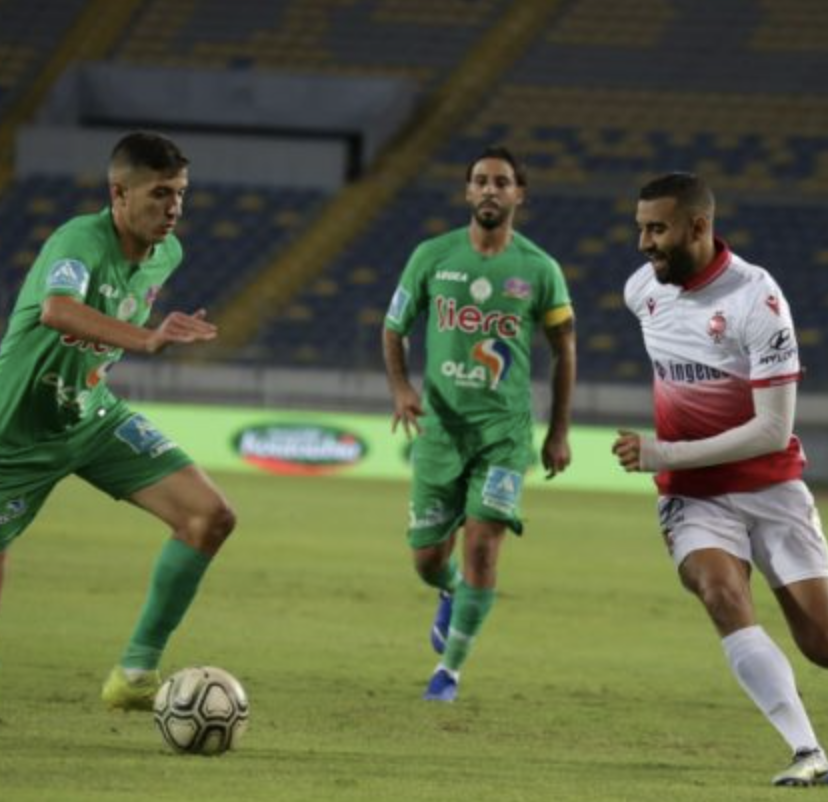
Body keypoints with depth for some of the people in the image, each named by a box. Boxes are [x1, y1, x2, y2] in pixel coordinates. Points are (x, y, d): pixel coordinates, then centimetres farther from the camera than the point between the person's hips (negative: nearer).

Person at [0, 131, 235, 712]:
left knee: (211, 517, -11)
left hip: (94, 414, 7)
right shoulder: (81, 242, -29)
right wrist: (147, 339, -63)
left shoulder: (166, 253, -4)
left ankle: (138, 671, -4)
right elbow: (56, 311, -52)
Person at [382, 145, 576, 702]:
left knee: (483, 541, -16)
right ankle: (453, 594, 44)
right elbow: (394, 329, 9)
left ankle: (451, 668, -2)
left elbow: (564, 347, 9)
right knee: (428, 559, 5)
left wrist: (560, 432, 6)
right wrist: (401, 387, -10)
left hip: (505, 427, -1)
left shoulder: (539, 269, -1)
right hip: (441, 424, 1)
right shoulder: (433, 257, 0)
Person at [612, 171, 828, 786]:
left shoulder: (756, 298, -20)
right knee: (722, 594, -26)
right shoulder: (643, 289, 0)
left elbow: (773, 431, -22)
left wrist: (665, 454, -23)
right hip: (695, 497, 3)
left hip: (770, 488, -3)